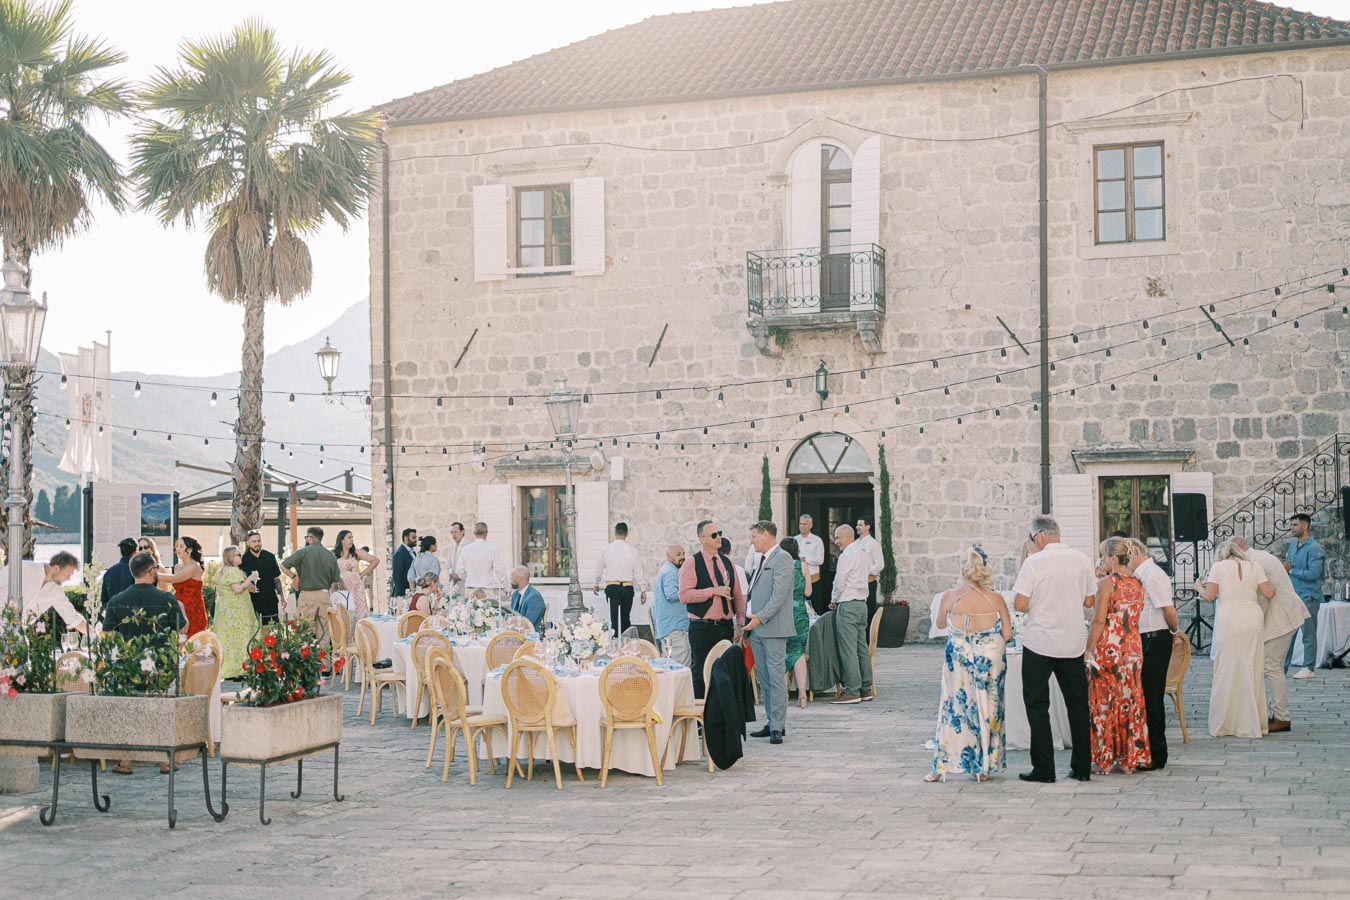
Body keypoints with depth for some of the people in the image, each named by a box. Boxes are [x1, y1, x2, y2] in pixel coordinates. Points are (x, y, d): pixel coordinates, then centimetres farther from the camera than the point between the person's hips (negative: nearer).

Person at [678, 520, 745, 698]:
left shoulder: (727, 561, 13)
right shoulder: (691, 563, -4)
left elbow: (737, 595, 15)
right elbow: (684, 595, -15)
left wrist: (740, 622, 4)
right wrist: (713, 591, -18)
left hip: (726, 626, 5)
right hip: (702, 628, -5)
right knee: (701, 674, -4)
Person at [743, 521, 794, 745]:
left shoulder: (782, 559, -8)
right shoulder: (763, 560, 20)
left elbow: (779, 594, -18)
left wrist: (760, 618, -24)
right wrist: (747, 629, 18)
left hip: (773, 628, -9)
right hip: (756, 628, 9)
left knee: (776, 677, -9)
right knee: (763, 678, 10)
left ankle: (777, 728, -9)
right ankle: (772, 723, 16)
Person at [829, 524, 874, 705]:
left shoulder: (846, 556, -13)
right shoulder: (864, 554, 15)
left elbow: (839, 583, -13)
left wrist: (834, 600, 5)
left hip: (848, 605, -9)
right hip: (862, 603, 9)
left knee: (848, 649, -8)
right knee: (862, 647, 11)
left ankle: (852, 691, -10)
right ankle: (866, 689, 13)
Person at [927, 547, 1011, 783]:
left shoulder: (949, 597, -6)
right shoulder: (996, 598, -7)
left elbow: (940, 624, 11)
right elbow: (1007, 634, -5)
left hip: (959, 659, 0)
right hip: (991, 658, 0)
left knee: (953, 708, 8)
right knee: (987, 709, 10)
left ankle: (941, 766, 9)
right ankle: (983, 769, 14)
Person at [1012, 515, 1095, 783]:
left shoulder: (1034, 562, -11)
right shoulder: (1082, 559, 1)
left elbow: (1020, 605, -13)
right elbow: (1089, 601, 8)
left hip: (1040, 642, -4)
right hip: (1073, 643, 4)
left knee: (1037, 705, 5)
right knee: (1077, 705, 13)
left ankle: (1044, 769, 3)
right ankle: (1082, 768, 16)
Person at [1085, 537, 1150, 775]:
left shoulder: (1107, 583, -12)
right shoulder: (1137, 583, 8)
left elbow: (1099, 621, -14)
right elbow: (1136, 615, 14)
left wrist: (1088, 651, -9)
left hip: (1108, 648, -7)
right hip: (1133, 649, 7)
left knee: (1104, 704, 1)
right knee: (1131, 702, 10)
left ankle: (1103, 761, 4)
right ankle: (1129, 759, 15)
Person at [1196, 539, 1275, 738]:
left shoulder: (1219, 566, 3)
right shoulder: (1253, 567, 10)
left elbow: (1209, 595, -4)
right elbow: (1268, 593, 2)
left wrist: (1199, 587, 16)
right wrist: (1274, 591, 25)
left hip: (1228, 622, -2)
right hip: (1253, 620, 2)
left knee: (1227, 671, 4)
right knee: (1252, 671, 9)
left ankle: (1224, 724, 7)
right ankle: (1250, 723, 13)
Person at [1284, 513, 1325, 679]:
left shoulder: (1314, 549, -14)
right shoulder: (1293, 545, 13)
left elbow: (1313, 573, -22)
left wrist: (1291, 571, -14)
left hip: (1308, 598, -8)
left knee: (1308, 634, -1)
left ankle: (1309, 668, 6)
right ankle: (1282, 667, 15)